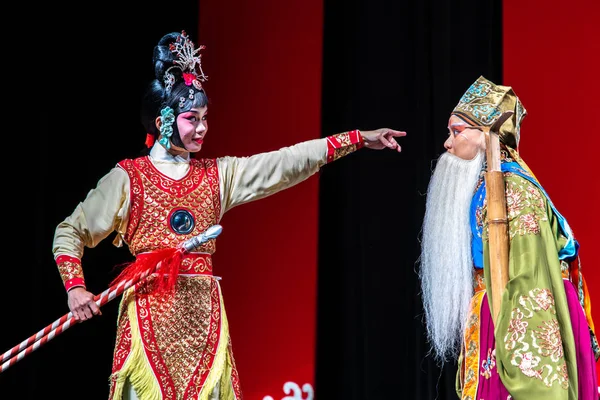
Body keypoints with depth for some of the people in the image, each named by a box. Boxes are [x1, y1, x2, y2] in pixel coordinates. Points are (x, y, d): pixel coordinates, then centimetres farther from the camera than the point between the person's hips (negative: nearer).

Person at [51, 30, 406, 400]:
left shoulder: (217, 175, 11)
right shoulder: (128, 177, 0)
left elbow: (286, 163, 6)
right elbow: (71, 231, 4)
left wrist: (359, 139, 0)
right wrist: (75, 287, -11)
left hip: (203, 314, 4)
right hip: (150, 310, -4)